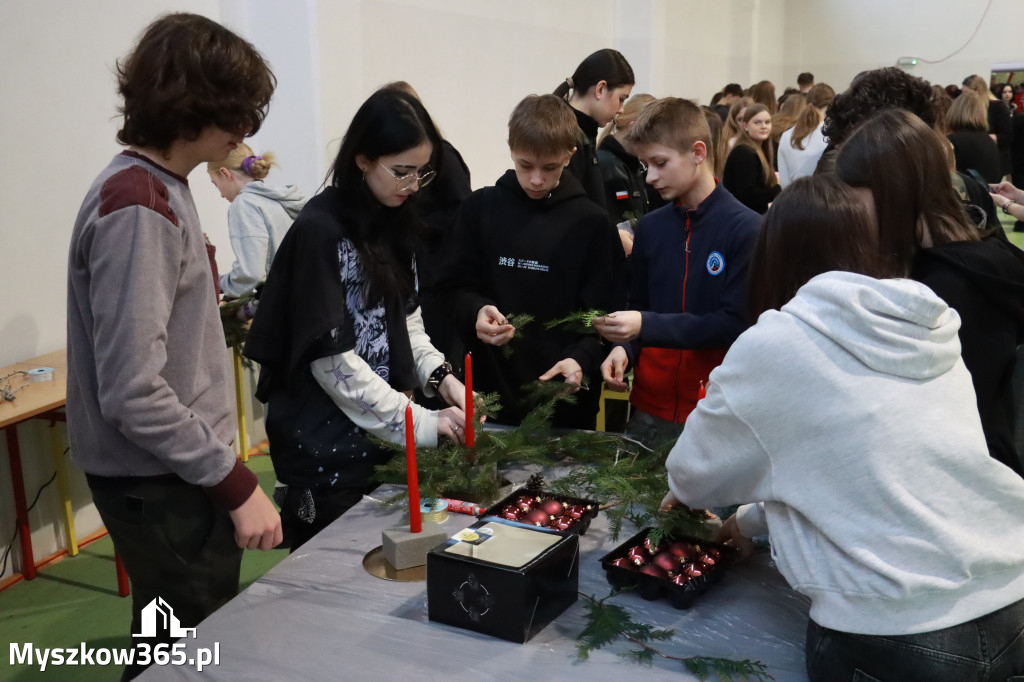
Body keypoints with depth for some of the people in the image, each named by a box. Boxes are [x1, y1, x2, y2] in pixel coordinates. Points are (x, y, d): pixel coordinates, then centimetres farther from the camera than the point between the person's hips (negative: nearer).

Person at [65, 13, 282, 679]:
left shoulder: (157, 188, 9)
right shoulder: (138, 209, -21)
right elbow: (133, 394, -25)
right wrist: (236, 485, -21)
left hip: (175, 472, 9)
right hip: (161, 486, -9)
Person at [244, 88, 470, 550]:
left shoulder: (394, 220, 8)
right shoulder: (319, 231, -17)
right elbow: (331, 356, -19)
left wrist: (439, 376, -5)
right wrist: (421, 423, -18)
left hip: (383, 433, 7)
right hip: (326, 442, -7)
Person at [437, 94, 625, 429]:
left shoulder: (592, 224, -2)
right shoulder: (480, 208, 1)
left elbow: (604, 313, -3)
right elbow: (455, 287, 3)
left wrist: (582, 360, -21)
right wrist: (476, 311, -19)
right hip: (491, 392, 1)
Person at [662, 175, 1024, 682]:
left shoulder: (773, 344, -9)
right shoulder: (930, 329, 7)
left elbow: (696, 469, 7)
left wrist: (683, 489, 29)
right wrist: (756, 516, 27)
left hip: (896, 636, -5)